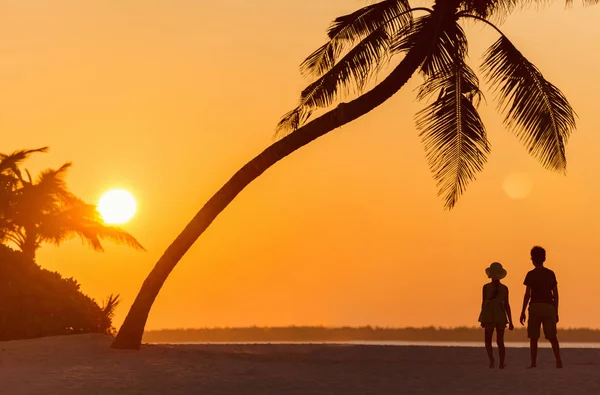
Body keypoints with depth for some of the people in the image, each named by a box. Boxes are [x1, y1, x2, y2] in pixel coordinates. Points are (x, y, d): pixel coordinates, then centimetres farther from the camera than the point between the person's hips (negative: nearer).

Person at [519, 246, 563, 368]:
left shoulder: (531, 274, -3)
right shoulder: (551, 274, 10)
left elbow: (527, 294, -7)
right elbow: (556, 294, 9)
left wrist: (523, 312, -3)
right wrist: (556, 312, 15)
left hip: (535, 307, -3)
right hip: (549, 307, 3)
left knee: (534, 337, 3)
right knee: (552, 336, 4)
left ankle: (533, 363, -1)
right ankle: (558, 361, -10)